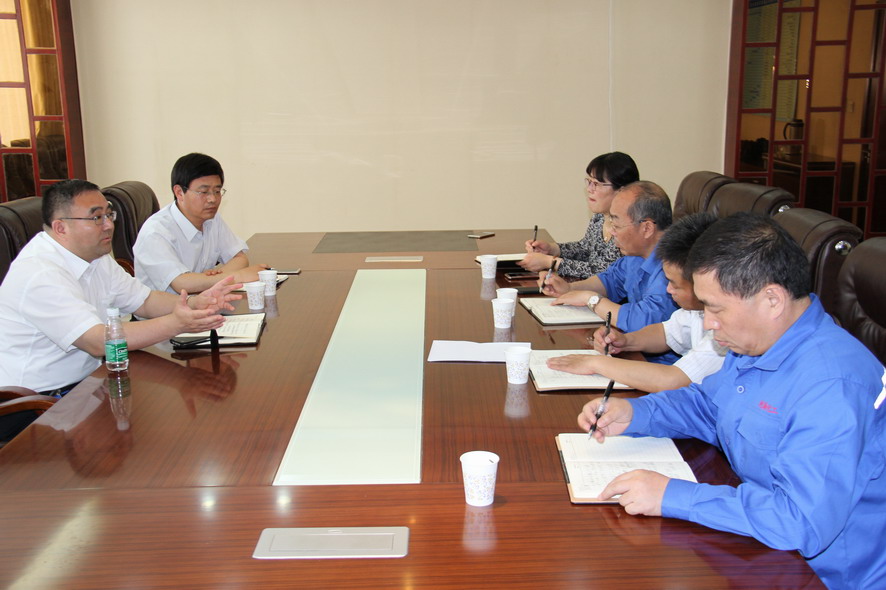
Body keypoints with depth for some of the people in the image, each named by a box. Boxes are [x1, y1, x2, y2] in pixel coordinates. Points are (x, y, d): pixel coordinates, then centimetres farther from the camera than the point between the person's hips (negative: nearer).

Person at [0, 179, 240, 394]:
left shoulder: (96, 257, 7)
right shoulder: (39, 275, -23)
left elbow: (144, 300, 8)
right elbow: (97, 341, -30)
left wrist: (196, 303, -12)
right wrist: (176, 323, -35)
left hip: (84, 381, 9)